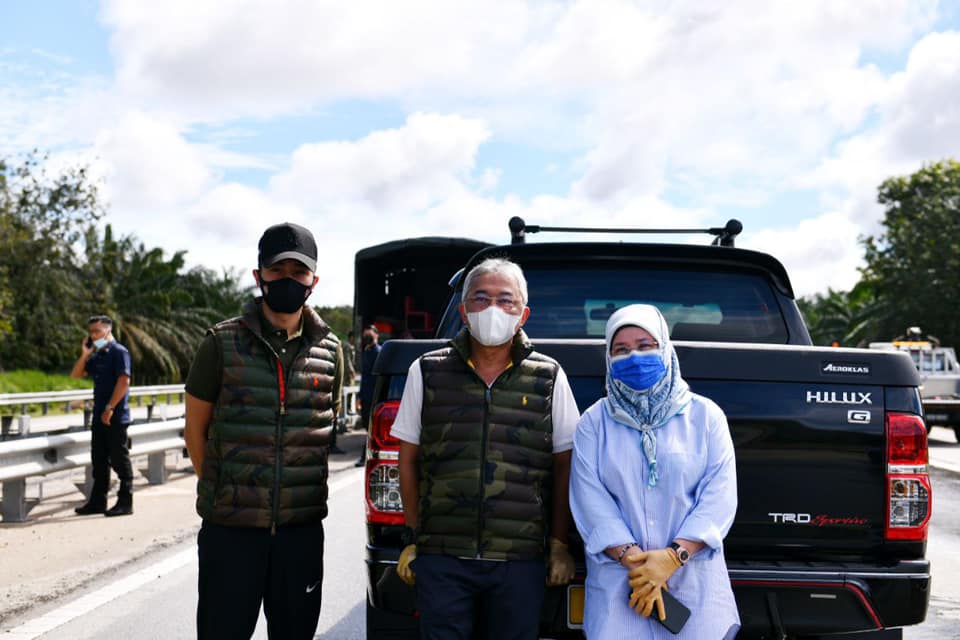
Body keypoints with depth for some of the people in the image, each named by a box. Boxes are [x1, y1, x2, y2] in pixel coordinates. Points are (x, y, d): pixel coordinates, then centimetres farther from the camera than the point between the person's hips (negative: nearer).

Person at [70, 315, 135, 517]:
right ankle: (97, 501, 20)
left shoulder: (119, 352, -10)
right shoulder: (97, 356, 16)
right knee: (99, 459, 12)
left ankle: (125, 502, 3)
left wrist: (110, 407, -19)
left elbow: (124, 381, -18)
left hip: (115, 416, -9)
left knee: (119, 459, -3)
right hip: (99, 416, 9)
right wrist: (84, 354, 3)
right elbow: (75, 375, 18)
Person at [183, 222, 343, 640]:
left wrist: (303, 492, 12)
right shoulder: (223, 342, -2)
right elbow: (195, 429, 6)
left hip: (302, 529, 2)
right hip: (229, 528, -2)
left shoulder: (329, 350, 4)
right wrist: (221, 492, 8)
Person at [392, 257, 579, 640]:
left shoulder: (549, 378, 3)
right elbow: (408, 460, 9)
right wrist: (413, 538, 7)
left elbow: (564, 469, 6)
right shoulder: (426, 373, 4)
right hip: (441, 557, 0)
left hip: (520, 563, 0)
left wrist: (559, 546, 4)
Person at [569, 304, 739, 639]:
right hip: (616, 582, 0)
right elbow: (590, 496, -5)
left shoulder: (705, 415, 4)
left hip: (694, 581, 0)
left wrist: (673, 556, -16)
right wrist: (632, 560, -16)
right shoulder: (594, 421, 5)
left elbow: (720, 495, -5)